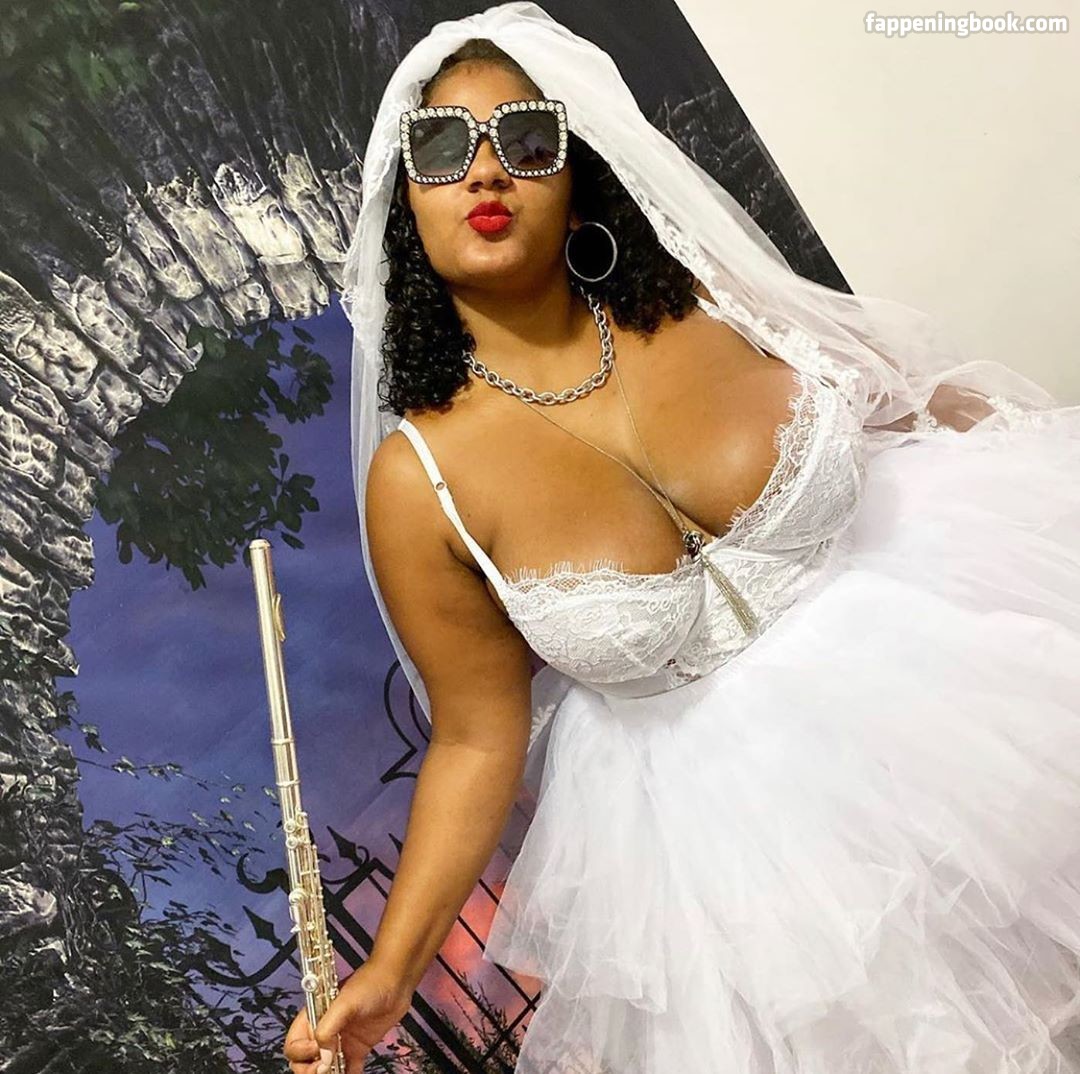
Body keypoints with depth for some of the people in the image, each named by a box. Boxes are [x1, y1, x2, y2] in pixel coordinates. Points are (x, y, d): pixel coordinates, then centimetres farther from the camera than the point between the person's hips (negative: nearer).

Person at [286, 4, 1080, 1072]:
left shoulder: (703, 299, -9)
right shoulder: (421, 481, -15)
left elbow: (923, 398, 6)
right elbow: (478, 739, -7)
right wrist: (389, 970, -10)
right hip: (719, 799, -1)